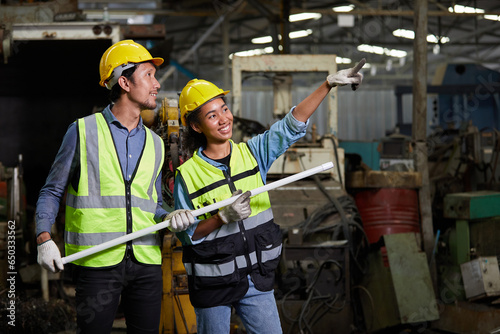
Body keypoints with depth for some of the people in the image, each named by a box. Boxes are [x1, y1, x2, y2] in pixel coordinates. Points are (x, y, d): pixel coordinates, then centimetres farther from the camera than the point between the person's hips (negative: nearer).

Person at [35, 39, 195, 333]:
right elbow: (53, 191, 6)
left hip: (147, 263, 4)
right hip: (97, 262, -4)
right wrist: (44, 238, -7)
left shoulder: (154, 143, 15)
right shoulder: (84, 131, 2)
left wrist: (169, 217, -2)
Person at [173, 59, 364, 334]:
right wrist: (223, 216, -22)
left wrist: (328, 84, -10)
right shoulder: (187, 175, -8)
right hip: (212, 282, -3)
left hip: (257, 278, 3)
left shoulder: (251, 153, 2)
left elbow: (291, 126, -2)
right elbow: (186, 234, -8)